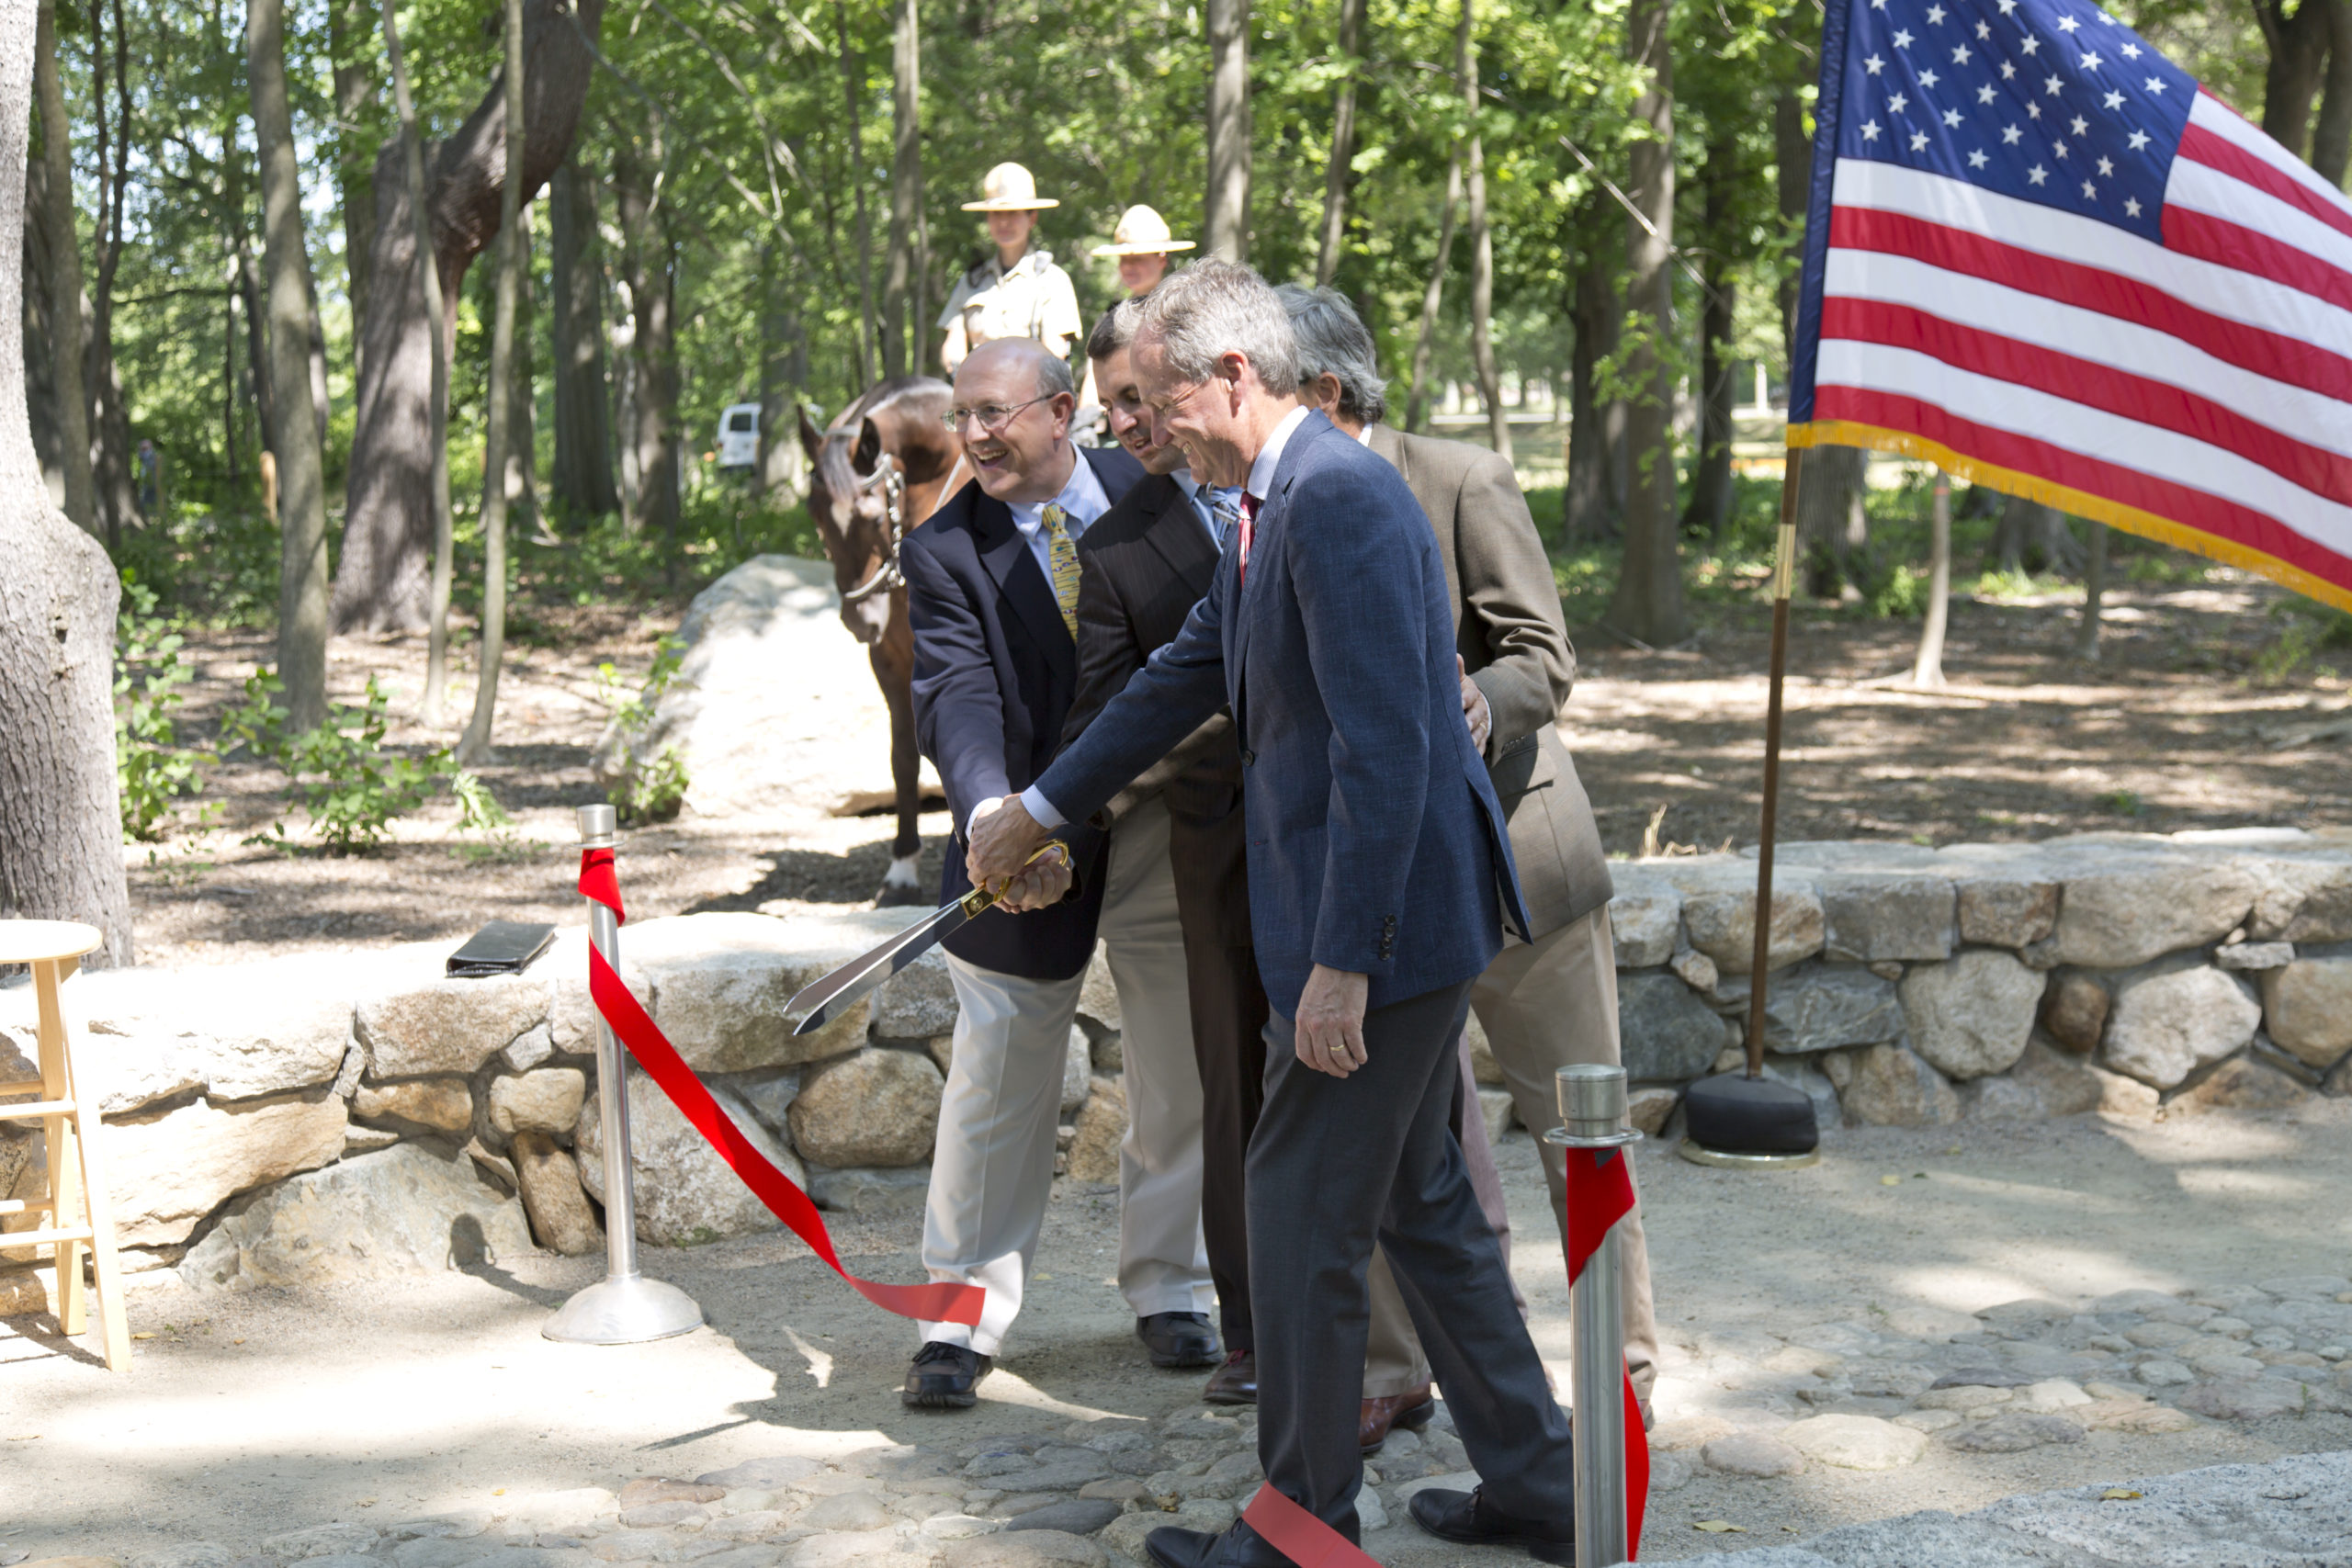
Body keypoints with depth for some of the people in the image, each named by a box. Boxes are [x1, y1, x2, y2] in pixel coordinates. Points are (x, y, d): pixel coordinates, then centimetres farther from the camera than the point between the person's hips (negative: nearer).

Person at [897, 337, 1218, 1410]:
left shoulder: (1154, 492, 0)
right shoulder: (944, 553, -7)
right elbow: (956, 700, -20)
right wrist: (994, 819, -39)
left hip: (1173, 830, 2)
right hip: (1036, 850, -2)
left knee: (1184, 1078, 12)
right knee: (995, 1086, 2)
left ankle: (1167, 1290, 31)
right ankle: (964, 1315, 16)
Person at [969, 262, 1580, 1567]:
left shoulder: (1339, 500, -20)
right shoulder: (1270, 505, 13)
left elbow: (1384, 749, -25)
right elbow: (1187, 674, 25)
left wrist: (1341, 962, -24)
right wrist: (1039, 809, 32)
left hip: (1386, 920, -10)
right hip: (1410, 920, 10)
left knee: (1303, 1213, 2)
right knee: (1417, 1201, 18)